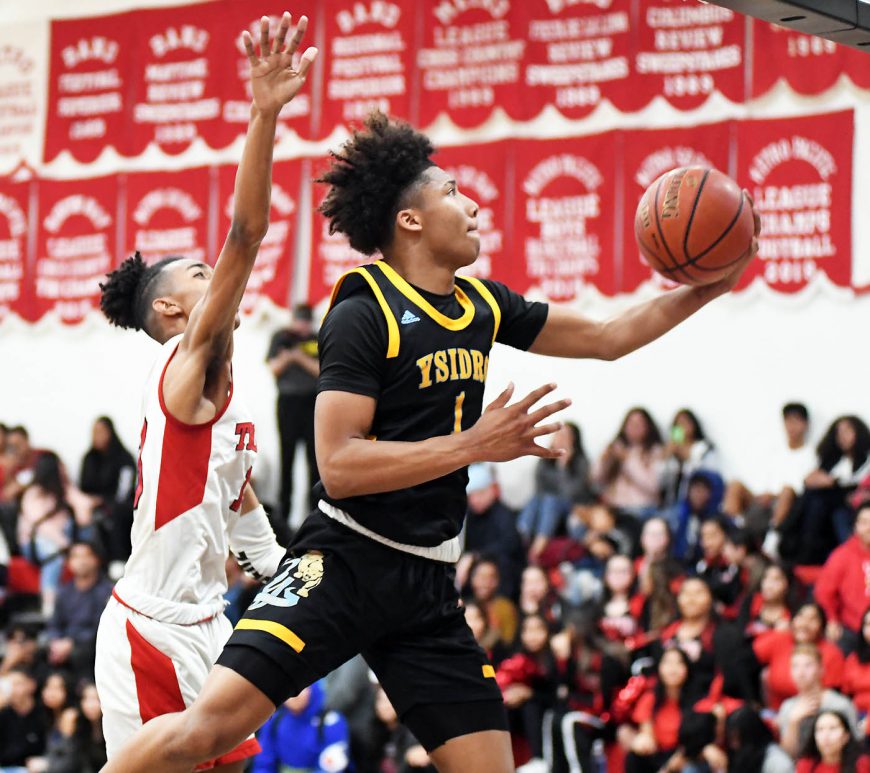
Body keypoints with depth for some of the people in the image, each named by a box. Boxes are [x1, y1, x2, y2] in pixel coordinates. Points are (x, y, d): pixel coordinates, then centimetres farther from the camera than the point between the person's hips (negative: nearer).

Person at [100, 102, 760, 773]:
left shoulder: (483, 304, 11)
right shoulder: (363, 313, -10)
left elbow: (609, 337, 22)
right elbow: (338, 465, -18)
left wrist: (709, 288, 11)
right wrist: (473, 445, -21)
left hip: (428, 585, 7)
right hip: (346, 561, -7)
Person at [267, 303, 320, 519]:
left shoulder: (317, 340, 5)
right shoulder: (281, 337, 5)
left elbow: (321, 370, -1)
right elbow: (272, 369, 3)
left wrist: (303, 359, -16)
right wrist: (284, 359, -17)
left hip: (312, 402, 0)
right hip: (288, 401, 0)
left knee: (314, 453, -3)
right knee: (286, 454, 0)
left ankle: (315, 501, 2)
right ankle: (284, 506, 3)